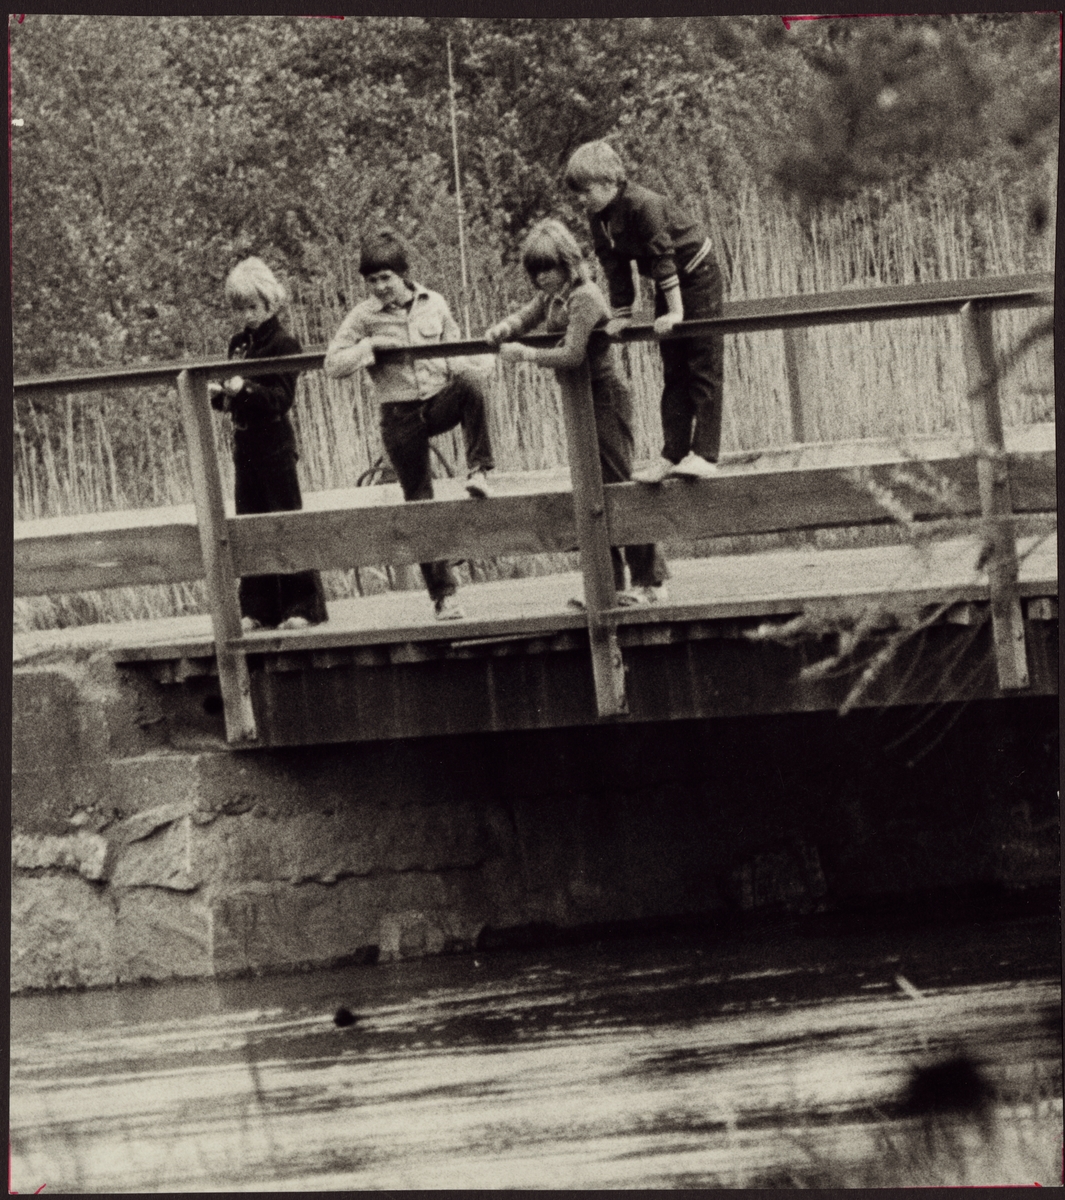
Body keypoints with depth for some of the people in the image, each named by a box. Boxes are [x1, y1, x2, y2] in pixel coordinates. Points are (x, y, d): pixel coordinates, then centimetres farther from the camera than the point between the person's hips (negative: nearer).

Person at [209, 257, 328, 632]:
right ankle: (257, 610, 10)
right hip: (245, 444, 7)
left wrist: (245, 390, -29)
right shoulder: (239, 344, 13)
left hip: (275, 444, -7)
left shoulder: (283, 343, -8)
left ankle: (303, 606, -2)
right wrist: (219, 394, -4)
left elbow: (281, 398, -16)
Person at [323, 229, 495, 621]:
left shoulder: (434, 305, 5)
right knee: (421, 504, 1)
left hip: (440, 401, 1)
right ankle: (443, 593, 10)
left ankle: (478, 471, -27)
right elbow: (333, 365, -4)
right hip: (400, 417, -1)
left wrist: (480, 362, -7)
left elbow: (455, 357, 14)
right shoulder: (365, 316, -1)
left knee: (469, 384, -35)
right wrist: (371, 346, -15)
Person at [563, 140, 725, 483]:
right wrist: (622, 314, 1)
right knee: (673, 374, 6)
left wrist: (676, 311, -28)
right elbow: (615, 264, 4)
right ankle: (672, 455, 5)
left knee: (704, 368, -8)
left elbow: (663, 258, -28)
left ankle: (705, 455, -12)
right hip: (668, 284, 9)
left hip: (697, 274, -9)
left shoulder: (644, 204, -28)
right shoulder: (599, 216, -3)